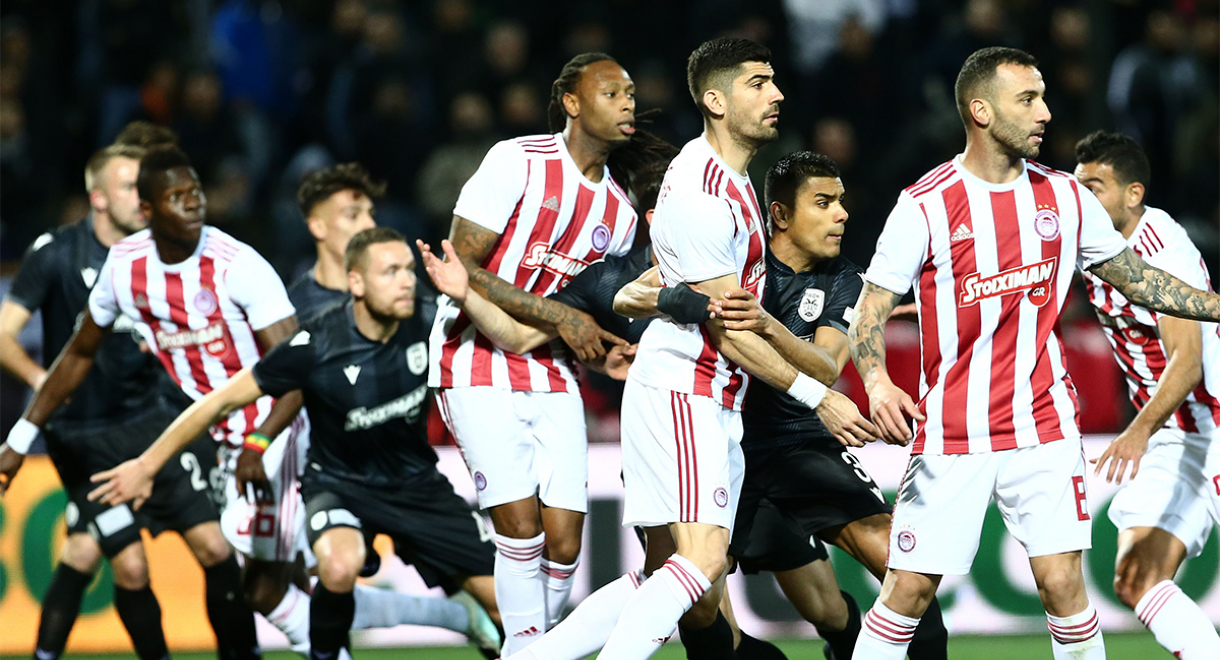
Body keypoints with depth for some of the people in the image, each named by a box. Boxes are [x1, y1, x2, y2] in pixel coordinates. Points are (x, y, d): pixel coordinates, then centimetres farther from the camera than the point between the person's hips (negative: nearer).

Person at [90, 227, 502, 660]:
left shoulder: (422, 324, -15)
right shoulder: (316, 345, -25)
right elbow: (223, 401, -15)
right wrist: (146, 466, -11)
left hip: (417, 482, 4)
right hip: (340, 482, -3)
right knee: (339, 567, -36)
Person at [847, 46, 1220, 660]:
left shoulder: (1064, 196, 4)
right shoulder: (924, 206, -8)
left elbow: (1135, 278, 17)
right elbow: (870, 311, -9)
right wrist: (877, 382, -28)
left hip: (1044, 426, 2)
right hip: (950, 437, -2)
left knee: (1062, 582, -7)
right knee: (909, 590, -1)